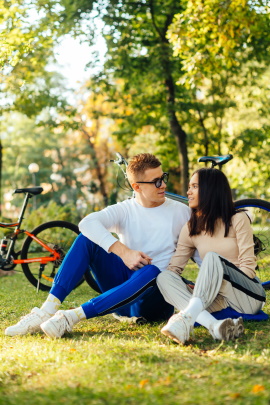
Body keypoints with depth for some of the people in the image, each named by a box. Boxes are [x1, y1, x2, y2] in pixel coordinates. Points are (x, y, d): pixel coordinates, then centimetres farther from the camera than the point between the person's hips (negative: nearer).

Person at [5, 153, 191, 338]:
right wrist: (124, 252, -29)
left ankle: (72, 316, -41)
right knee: (87, 239, -15)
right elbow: (87, 223, -17)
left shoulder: (180, 212, 3)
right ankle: (47, 311, -26)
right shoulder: (124, 210, 3)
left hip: (155, 299, -2)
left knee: (151, 272, -37)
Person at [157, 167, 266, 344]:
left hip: (249, 297, -4)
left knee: (212, 258, -31)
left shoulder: (238, 220, -3)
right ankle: (214, 325, -45)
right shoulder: (190, 229, 10)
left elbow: (248, 267, -8)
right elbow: (174, 268, 0)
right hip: (218, 299, 4)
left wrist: (222, 284, -20)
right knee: (164, 277, -21)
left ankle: (186, 319, -49)